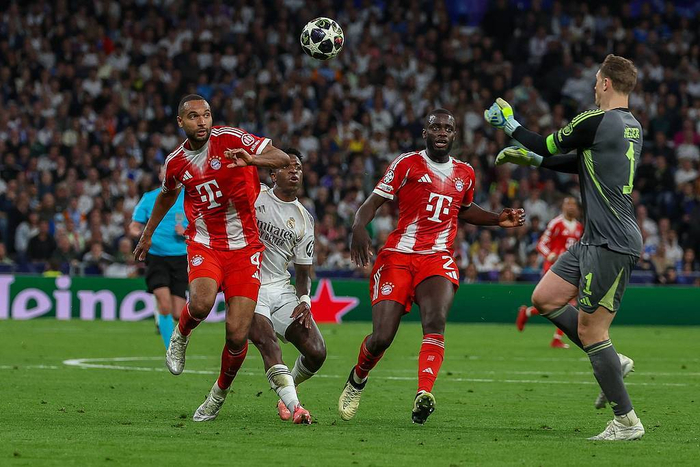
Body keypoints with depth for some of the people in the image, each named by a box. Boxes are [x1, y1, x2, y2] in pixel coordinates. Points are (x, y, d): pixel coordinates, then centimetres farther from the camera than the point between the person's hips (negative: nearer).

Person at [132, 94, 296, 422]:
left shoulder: (231, 139, -8)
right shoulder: (176, 162, 4)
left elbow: (283, 159, -15)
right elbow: (167, 195, 27)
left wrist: (252, 160, -35)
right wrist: (147, 233, 34)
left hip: (244, 247, -1)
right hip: (204, 244, 1)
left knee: (238, 334, -8)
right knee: (201, 302, -32)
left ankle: (219, 394, 20)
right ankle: (181, 335, 4)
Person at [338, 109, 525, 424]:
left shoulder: (465, 173, 16)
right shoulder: (407, 163, 1)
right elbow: (374, 201, -4)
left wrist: (498, 220, 22)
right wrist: (358, 228, -23)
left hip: (438, 259, 3)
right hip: (397, 256, -2)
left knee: (435, 321, -27)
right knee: (382, 338, -8)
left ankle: (424, 395, -40)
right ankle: (357, 379, 25)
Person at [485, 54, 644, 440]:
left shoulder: (596, 121, -15)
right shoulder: (632, 127, 13)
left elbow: (546, 146, -2)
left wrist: (509, 125, 14)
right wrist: (532, 159, 27)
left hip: (612, 244, -9)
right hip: (595, 238, 9)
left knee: (589, 329, -7)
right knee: (545, 298, 11)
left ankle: (626, 421, -3)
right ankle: (613, 362, 15)